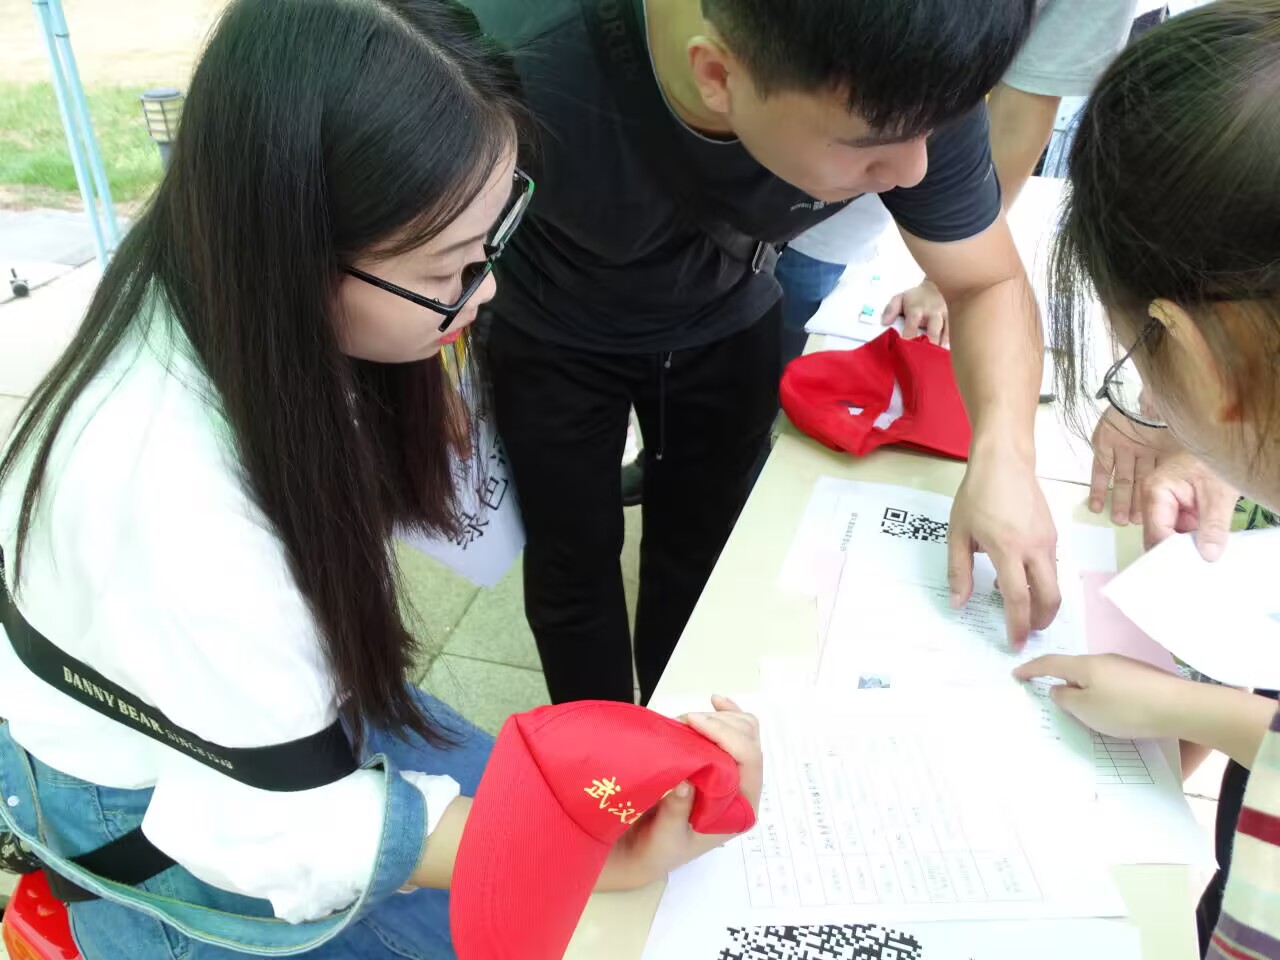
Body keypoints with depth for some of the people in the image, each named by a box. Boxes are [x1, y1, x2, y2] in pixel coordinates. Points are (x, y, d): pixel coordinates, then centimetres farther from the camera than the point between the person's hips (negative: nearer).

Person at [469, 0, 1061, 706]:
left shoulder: (908, 84, -30)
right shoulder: (518, 58, -40)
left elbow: (990, 283, -17)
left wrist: (1003, 451, -34)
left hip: (726, 327, 2)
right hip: (551, 337, -2)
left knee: (702, 549, 14)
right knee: (574, 558, 8)